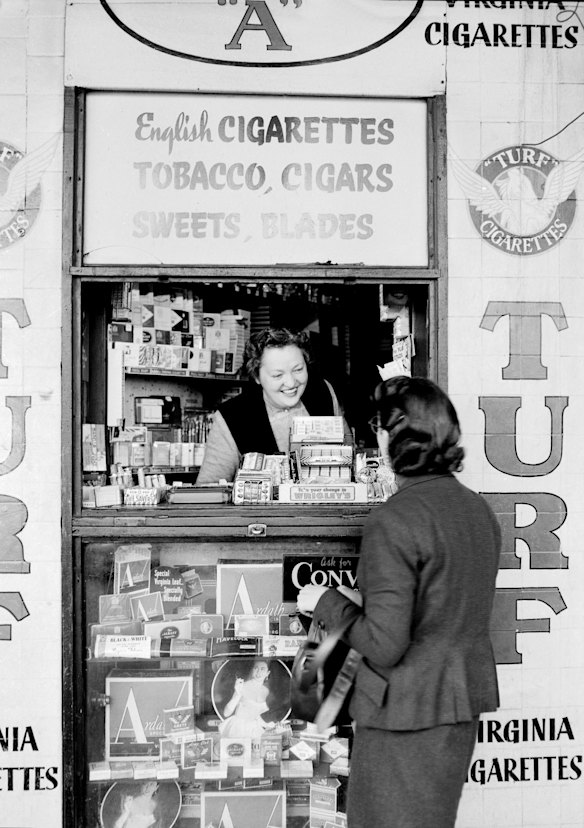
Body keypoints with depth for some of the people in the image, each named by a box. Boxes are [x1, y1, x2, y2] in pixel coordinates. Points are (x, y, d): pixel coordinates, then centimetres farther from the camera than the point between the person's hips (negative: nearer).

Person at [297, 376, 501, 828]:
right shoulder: (479, 508, 4)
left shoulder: (393, 522, -21)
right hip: (465, 702, 8)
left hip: (408, 711, -8)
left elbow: (385, 646, -23)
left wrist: (325, 602, -8)